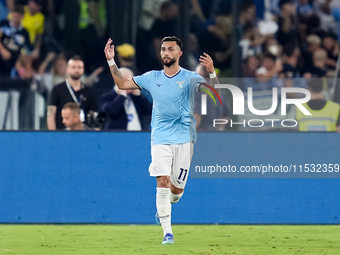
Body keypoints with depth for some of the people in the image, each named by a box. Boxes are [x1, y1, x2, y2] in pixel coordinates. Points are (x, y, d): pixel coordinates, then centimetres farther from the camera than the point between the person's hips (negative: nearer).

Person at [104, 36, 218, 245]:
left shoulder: (190, 78, -1)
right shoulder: (152, 78, 7)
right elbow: (122, 83, 15)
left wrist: (211, 72, -29)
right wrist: (111, 61, 5)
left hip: (184, 139, -1)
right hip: (160, 139, 1)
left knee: (177, 189, 2)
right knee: (162, 182, -15)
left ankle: (166, 206, 38)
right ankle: (167, 231, -12)